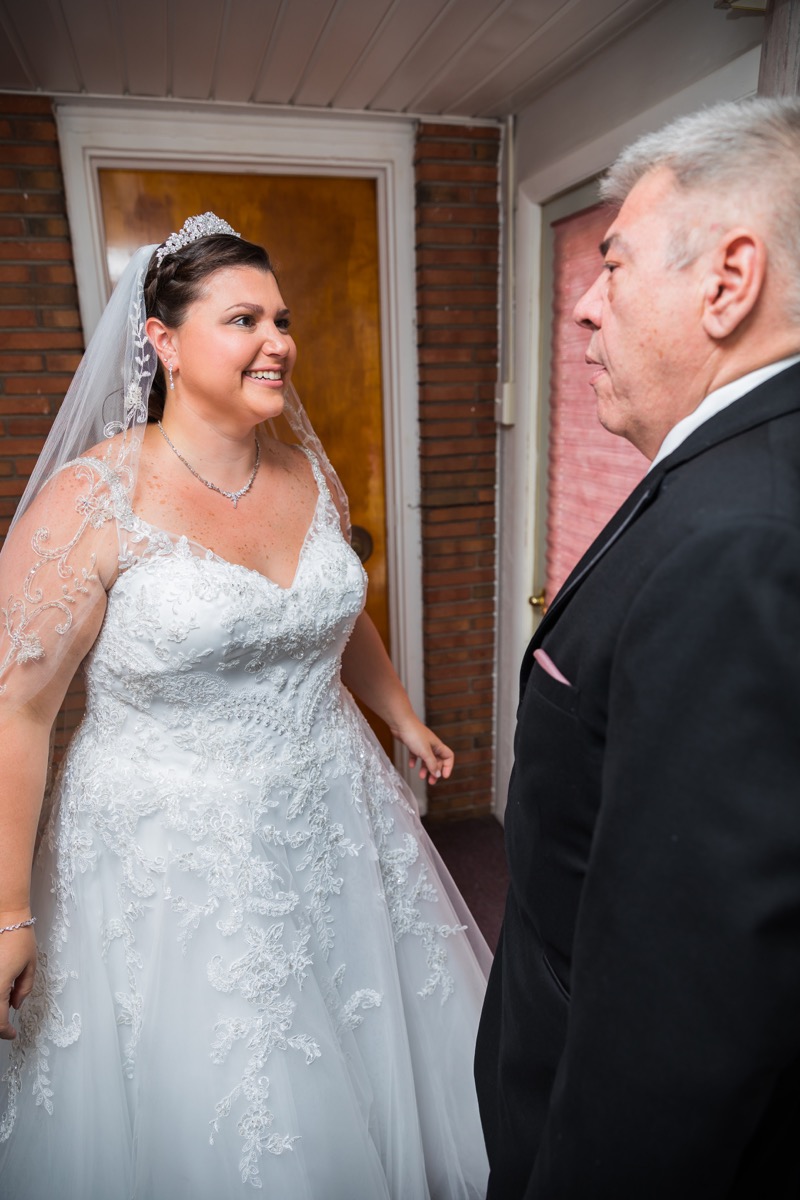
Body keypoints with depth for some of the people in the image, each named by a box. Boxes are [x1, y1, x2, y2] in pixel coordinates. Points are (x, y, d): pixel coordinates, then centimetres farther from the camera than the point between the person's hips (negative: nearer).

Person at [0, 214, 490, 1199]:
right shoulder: (93, 497, -18)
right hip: (173, 855, -4)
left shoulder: (309, 471, -1)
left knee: (357, 1077, 25)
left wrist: (405, 720, 22)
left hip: (333, 814, 5)